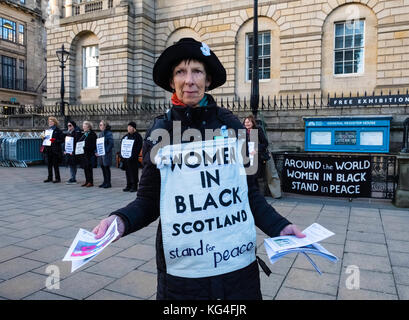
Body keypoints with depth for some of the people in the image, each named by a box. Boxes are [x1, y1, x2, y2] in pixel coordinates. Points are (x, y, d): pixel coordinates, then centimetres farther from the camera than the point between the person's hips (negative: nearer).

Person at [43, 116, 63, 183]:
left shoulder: (58, 130, -5)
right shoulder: (48, 130, 16)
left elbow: (61, 140, -9)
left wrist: (54, 140, -23)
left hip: (55, 150, -7)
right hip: (48, 149, 7)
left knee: (55, 164, -3)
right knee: (49, 164, 11)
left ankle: (58, 178, 4)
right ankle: (50, 178, 20)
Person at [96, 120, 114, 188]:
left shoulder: (109, 133, -9)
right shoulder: (100, 134, 15)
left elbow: (111, 144, -15)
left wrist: (106, 151, -20)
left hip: (106, 154, -8)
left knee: (106, 167, -3)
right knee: (103, 167, 11)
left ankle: (108, 183, 5)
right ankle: (105, 182, 20)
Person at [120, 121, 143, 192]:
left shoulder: (137, 136, -4)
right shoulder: (125, 136, 18)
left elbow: (139, 147, -11)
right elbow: (122, 145, 24)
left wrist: (134, 155, -19)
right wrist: (122, 154, 10)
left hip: (133, 158, -7)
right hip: (125, 157, 7)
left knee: (134, 172, -4)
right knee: (127, 172, 11)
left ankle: (134, 186, 2)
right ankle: (128, 186, 19)